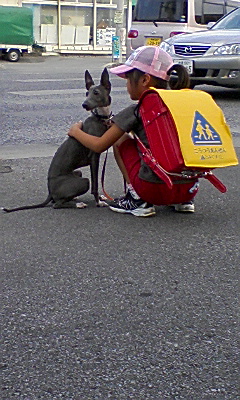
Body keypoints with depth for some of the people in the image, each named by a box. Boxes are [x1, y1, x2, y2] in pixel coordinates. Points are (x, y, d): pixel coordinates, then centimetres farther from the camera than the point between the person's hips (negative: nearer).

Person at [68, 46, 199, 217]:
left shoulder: (136, 111, -4)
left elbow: (100, 145, 2)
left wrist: (76, 131, 22)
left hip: (154, 188, -5)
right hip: (189, 188, 6)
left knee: (121, 139, 16)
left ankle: (137, 200, 7)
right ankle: (183, 201, 19)